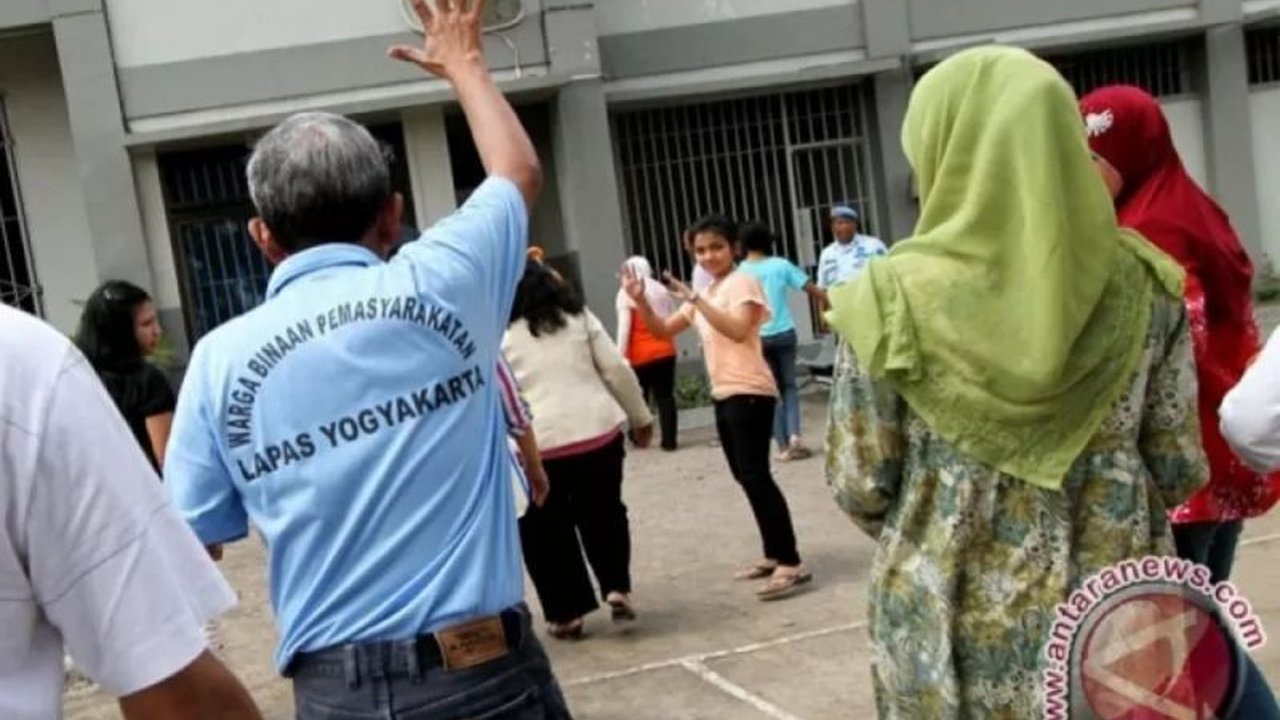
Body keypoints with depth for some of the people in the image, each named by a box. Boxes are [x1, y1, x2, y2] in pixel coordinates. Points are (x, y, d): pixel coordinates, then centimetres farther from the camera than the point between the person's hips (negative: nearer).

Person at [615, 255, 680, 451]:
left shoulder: (626, 294, -5)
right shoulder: (661, 290, 11)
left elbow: (624, 327, -12)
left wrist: (621, 356, -12)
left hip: (640, 356, -3)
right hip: (665, 352, 4)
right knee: (665, 396, 4)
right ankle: (669, 440, 1)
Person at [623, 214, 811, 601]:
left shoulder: (743, 282, -7)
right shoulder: (704, 294, 18)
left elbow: (738, 330, -24)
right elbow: (663, 330, 16)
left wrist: (694, 300, -26)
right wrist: (641, 301, 0)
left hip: (749, 392, -9)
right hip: (724, 395, 9)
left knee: (755, 475, -14)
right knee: (746, 477, 12)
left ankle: (791, 564, -13)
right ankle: (774, 555, 21)